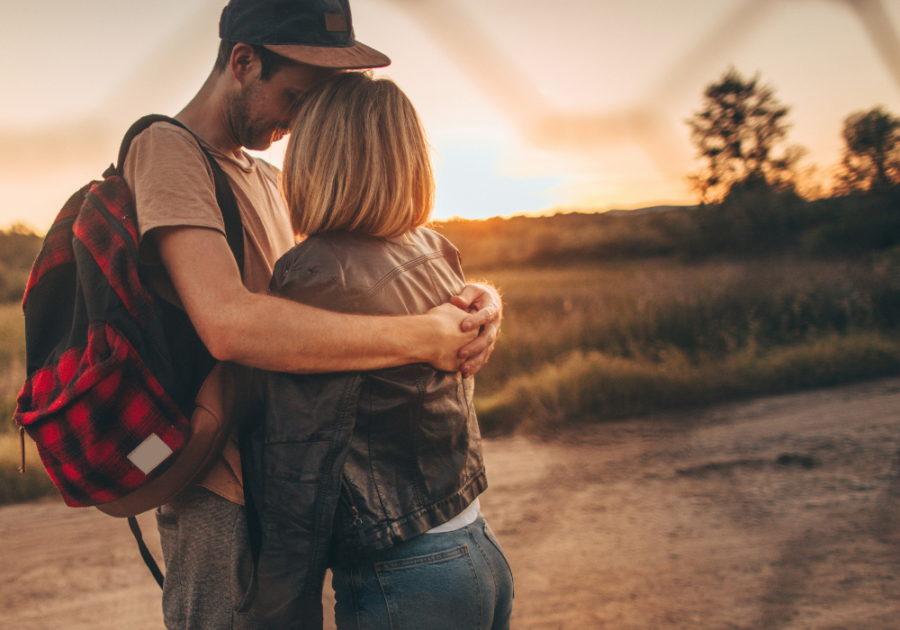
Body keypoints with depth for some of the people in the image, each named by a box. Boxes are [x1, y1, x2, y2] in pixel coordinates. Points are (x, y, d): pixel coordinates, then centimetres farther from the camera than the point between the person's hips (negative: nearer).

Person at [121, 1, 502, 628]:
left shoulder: (268, 181, 15)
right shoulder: (167, 149, -15)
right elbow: (228, 324, -31)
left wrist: (469, 300, -10)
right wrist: (422, 337, -30)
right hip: (225, 499, -9)